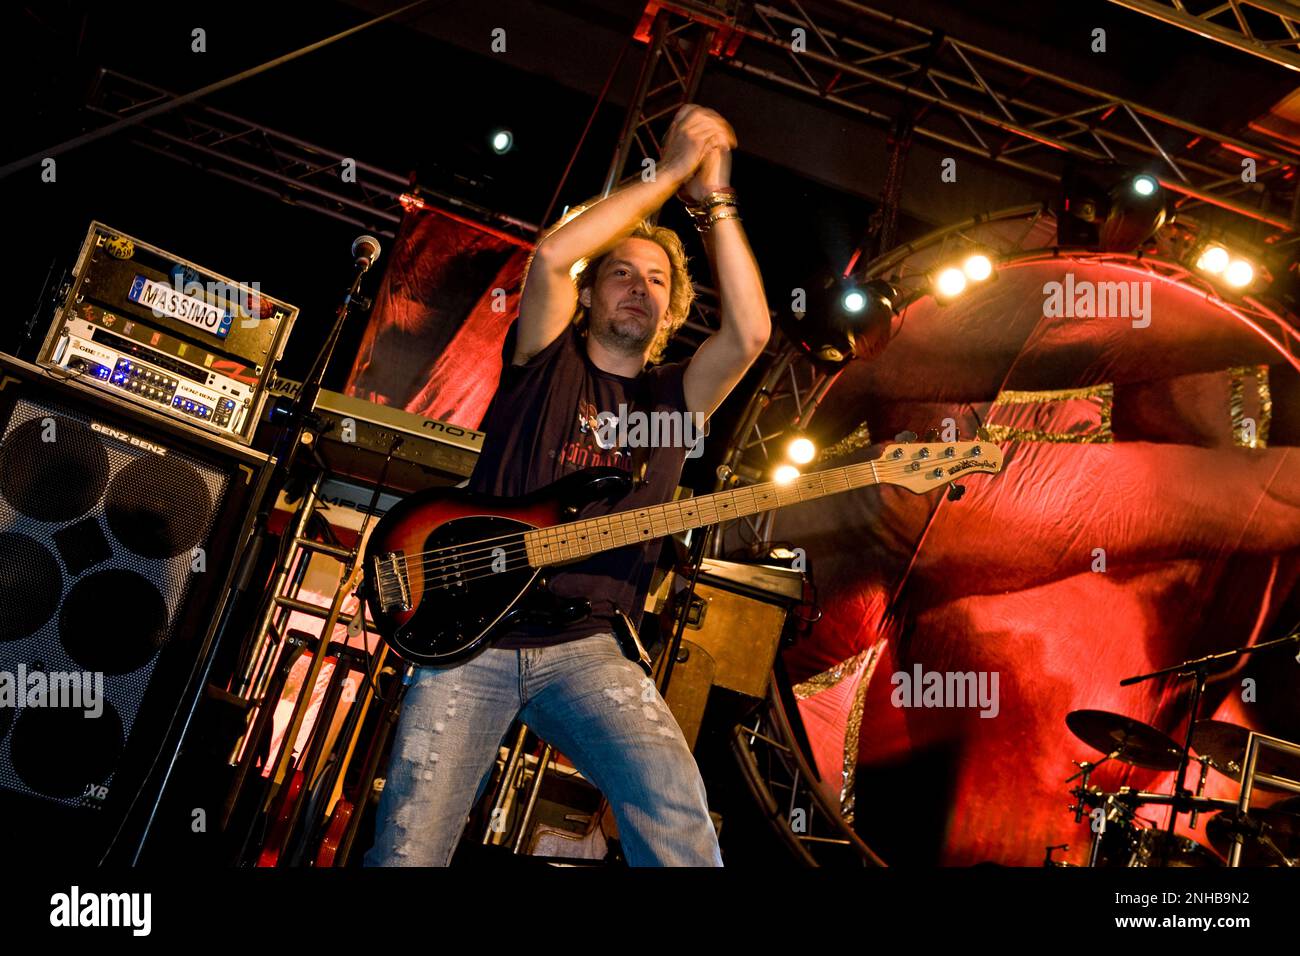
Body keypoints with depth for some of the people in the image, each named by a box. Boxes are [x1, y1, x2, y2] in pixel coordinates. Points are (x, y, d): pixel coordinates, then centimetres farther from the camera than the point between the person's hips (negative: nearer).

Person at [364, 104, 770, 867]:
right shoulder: (548, 359, 10)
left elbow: (750, 333, -4)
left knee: (675, 801, -25)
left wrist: (713, 199, -1)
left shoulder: (676, 396, 15)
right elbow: (553, 256, -9)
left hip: (583, 647, 1)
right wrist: (669, 174, -4)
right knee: (409, 849, -8)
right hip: (468, 636, -1)